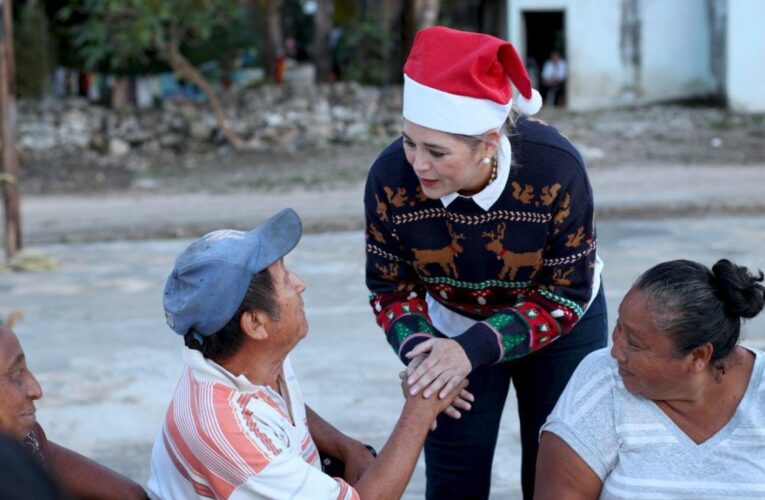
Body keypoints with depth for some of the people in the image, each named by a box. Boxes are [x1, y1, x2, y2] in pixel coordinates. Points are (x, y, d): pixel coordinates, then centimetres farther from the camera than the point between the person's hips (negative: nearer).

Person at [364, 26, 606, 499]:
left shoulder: (556, 169, -35)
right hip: (455, 325, 1)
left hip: (561, 324, -1)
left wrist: (474, 349, -37)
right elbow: (391, 288, -12)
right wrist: (418, 351, -32)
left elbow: (566, 296, -25)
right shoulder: (390, 177, -28)